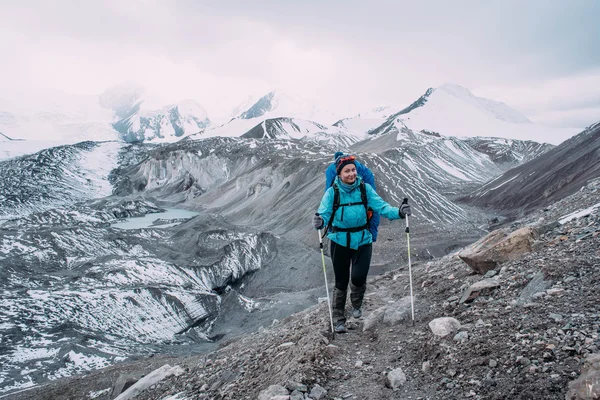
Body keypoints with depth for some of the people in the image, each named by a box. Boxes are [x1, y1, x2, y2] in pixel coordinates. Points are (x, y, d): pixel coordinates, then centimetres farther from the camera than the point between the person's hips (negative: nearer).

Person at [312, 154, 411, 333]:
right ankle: (338, 319, 29)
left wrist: (398, 212, -28)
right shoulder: (332, 192, -9)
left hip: (362, 240, 1)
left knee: (359, 278, -10)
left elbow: (381, 206, -11)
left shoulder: (365, 188, -6)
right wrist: (320, 221, -38)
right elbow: (324, 212, -15)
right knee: (341, 282, 8)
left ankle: (357, 303, 27)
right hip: (340, 241, -1)